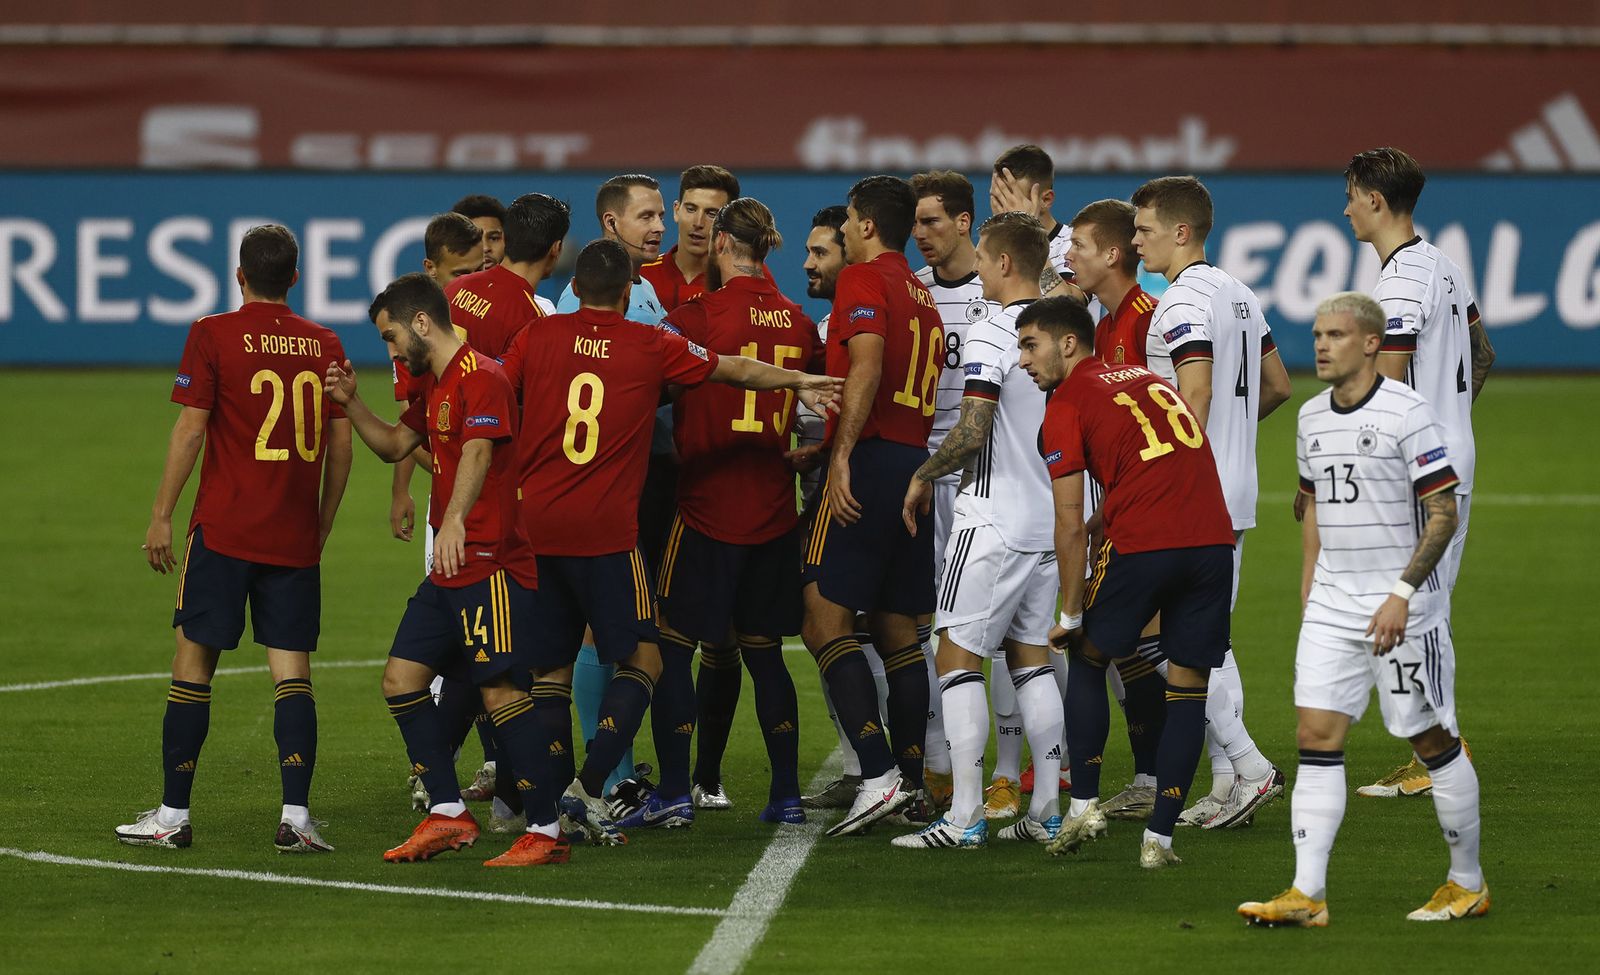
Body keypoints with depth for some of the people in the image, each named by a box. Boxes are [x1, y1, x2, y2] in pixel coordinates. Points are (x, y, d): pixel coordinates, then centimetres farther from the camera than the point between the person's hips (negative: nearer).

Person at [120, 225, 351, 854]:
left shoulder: (214, 335, -4)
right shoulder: (324, 345, 6)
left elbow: (190, 429, -7)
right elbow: (340, 443, 9)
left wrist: (162, 516, -1)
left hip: (223, 529, -3)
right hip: (296, 537, 3)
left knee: (193, 660, 5)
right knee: (292, 670, 2)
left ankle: (173, 815, 7)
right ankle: (296, 818, -7)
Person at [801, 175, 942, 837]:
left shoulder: (863, 279, -4)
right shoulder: (922, 294, 22)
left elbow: (868, 367, -18)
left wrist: (842, 454, -23)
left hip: (871, 461, -9)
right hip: (920, 463, 9)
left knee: (824, 622, -9)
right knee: (896, 629, 13)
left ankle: (879, 774, -19)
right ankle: (911, 778, 11)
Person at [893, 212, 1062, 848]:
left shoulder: (991, 335, -15)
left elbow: (973, 432, -21)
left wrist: (924, 475, -5)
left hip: (993, 521, -8)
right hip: (1049, 521, 8)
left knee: (958, 657, -3)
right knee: (1030, 657, 14)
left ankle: (965, 818, -8)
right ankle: (1047, 813, 11)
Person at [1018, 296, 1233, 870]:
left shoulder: (1066, 406, 4)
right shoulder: (1148, 380, 24)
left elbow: (1071, 526, -1)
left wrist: (1070, 615, 7)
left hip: (1142, 544, -5)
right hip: (1213, 539, 5)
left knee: (1087, 657, 19)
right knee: (1188, 689, 10)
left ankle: (1084, 805, 15)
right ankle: (1159, 838, 7)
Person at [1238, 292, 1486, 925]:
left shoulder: (1407, 412, -12)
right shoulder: (1312, 417, 10)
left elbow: (1444, 512, -13)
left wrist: (1402, 594, -19)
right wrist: (1310, 585, 17)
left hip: (1401, 606, -6)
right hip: (1332, 604, 6)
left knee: (1431, 740, 2)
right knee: (1316, 735, -4)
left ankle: (1469, 885, 17)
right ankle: (1307, 895, -7)